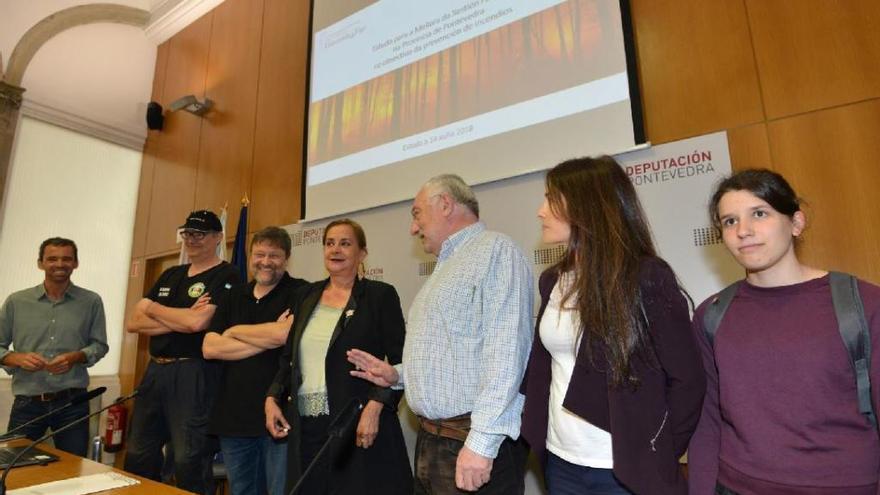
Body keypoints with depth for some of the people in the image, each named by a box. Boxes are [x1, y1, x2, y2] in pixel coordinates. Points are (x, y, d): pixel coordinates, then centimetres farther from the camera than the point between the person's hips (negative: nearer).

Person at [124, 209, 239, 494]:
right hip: (155, 371, 8)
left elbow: (198, 322, -21)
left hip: (194, 375, -7)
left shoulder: (226, 276, -7)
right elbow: (134, 323, 7)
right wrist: (181, 320, -11)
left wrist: (153, 307, -4)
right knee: (138, 458, 19)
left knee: (189, 462, 0)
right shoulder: (170, 275, 15)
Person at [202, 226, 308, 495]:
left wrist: (235, 331, -4)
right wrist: (267, 339, -12)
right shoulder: (234, 296, 11)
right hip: (233, 415, 6)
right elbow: (209, 348, 1)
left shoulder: (299, 292, -5)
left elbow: (284, 333, -22)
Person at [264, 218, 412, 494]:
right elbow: (290, 356, 17)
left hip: (356, 427, -4)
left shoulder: (380, 295, -5)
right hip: (305, 427, 5)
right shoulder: (309, 295, 11)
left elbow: (399, 362, -8)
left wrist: (375, 407, -18)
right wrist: (273, 398, 5)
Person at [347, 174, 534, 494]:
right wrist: (397, 375, 8)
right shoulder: (446, 266, 18)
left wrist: (480, 442, -24)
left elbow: (505, 351, -21)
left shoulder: (495, 250, -11)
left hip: (475, 440, -8)